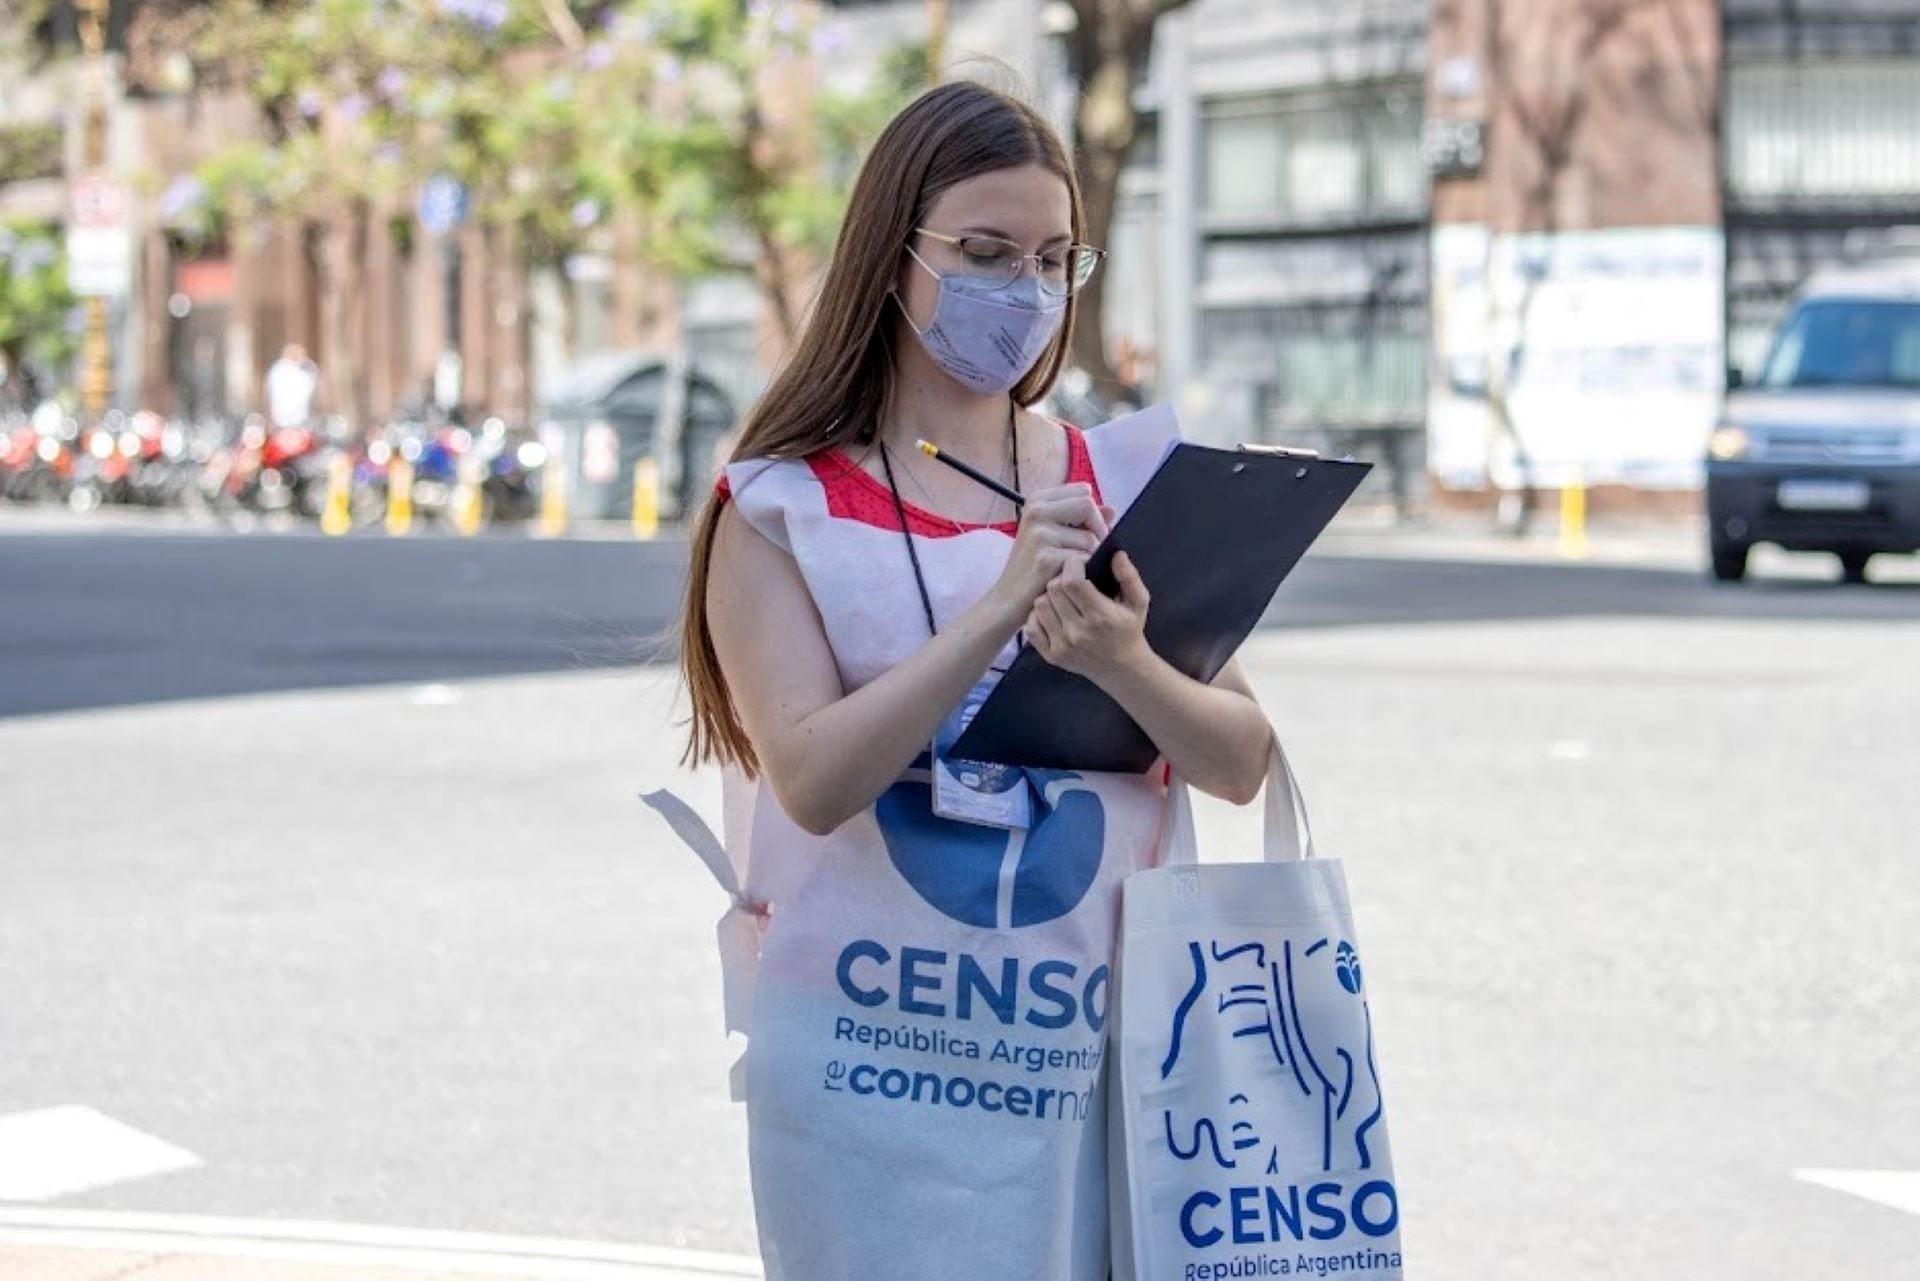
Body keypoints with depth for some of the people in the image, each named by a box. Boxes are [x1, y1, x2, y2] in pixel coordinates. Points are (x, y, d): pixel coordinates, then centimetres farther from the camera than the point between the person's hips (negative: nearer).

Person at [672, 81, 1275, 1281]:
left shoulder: (1124, 481, 6)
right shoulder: (786, 506, -2)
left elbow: (1242, 764, 2)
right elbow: (814, 778, -15)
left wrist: (1125, 664, -18)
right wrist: (999, 609, -25)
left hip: (1091, 1057, 3)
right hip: (876, 1068, -2)